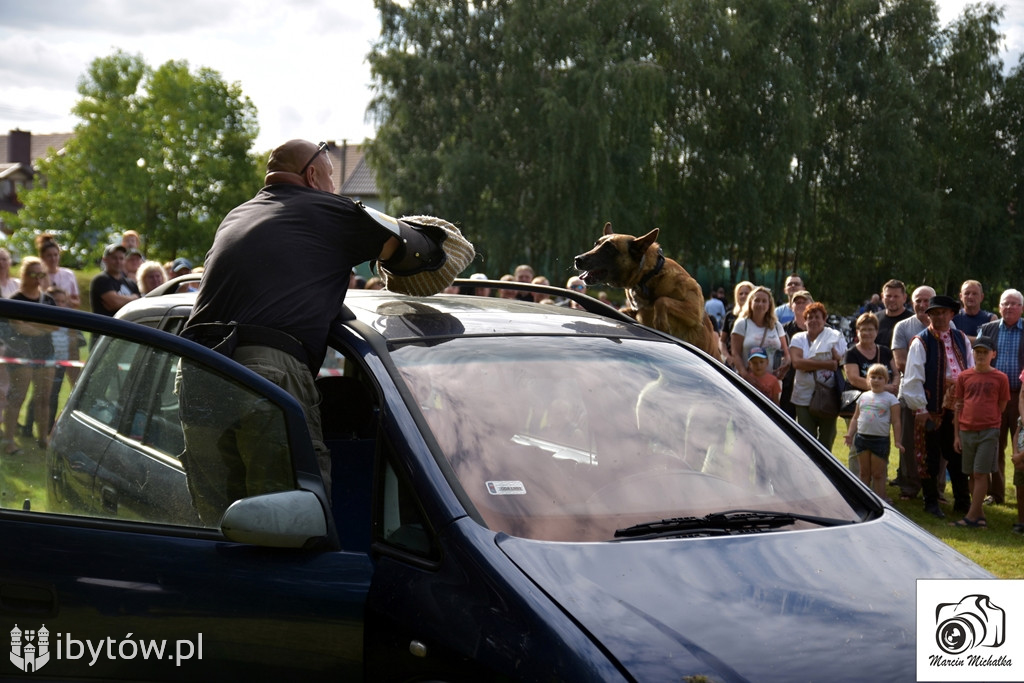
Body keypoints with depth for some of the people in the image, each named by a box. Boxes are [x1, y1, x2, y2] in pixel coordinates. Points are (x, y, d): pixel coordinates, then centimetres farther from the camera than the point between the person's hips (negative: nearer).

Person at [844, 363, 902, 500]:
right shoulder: (863, 397, 12)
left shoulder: (890, 398, 0)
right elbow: (855, 418, 16)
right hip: (862, 438, 4)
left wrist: (897, 441, -8)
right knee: (864, 473, 11)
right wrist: (850, 434, 5)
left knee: (878, 474, 1)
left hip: (880, 440, -4)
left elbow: (895, 422, -3)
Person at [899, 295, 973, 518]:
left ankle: (962, 500, 21)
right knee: (930, 456, 4)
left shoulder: (961, 339, 10)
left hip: (958, 408, 4)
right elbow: (913, 378, -10)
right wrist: (921, 409, -13)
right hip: (932, 409, -4)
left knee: (958, 454, 11)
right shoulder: (921, 342, -7)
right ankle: (931, 502, 15)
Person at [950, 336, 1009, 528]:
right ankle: (979, 515, 14)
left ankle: (971, 516, -6)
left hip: (989, 431, -3)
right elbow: (958, 406, 8)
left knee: (980, 474, -6)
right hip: (966, 431, 3)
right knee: (972, 475, 7)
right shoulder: (964, 377, 6)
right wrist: (956, 435, 6)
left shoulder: (1000, 378, 0)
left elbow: (1001, 406, 7)